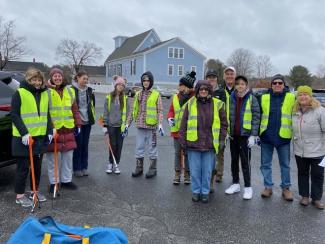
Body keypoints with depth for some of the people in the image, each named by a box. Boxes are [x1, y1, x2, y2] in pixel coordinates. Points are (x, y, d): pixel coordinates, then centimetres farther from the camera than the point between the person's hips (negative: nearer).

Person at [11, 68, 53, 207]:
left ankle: (35, 191, 28)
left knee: (37, 166, 14)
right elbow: (14, 115, -11)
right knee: (23, 167, 2)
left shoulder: (44, 94, 10)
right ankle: (20, 195, 15)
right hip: (24, 138, -6)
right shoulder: (20, 93, -8)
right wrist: (24, 133, -19)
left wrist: (49, 131, 7)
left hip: (40, 137, 6)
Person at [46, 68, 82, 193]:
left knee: (68, 156, 12)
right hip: (52, 129, -4)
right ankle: (54, 182, 17)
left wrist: (77, 124, 11)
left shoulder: (70, 91, 11)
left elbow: (75, 109, 14)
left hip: (68, 129, 5)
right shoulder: (46, 92, -4)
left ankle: (66, 180, 26)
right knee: (53, 158, 3)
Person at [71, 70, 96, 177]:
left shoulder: (89, 90, 9)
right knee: (78, 145, 0)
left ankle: (84, 167, 20)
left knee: (85, 145, 10)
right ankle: (77, 168, 12)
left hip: (87, 121, 5)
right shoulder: (72, 90, -8)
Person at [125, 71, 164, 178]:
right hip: (140, 126, 4)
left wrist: (160, 124, -17)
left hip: (151, 126, -4)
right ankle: (139, 167, 24)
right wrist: (127, 124, 10)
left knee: (152, 148, 6)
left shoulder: (156, 95, -1)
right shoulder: (138, 94, 11)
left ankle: (153, 169, 19)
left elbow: (160, 111, -5)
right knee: (139, 147, 11)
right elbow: (132, 110, 13)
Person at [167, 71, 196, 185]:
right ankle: (177, 174, 22)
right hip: (177, 130, 4)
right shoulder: (176, 97, 7)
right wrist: (170, 118, -6)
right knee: (177, 153, 11)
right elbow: (171, 110, 12)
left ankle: (187, 174, 22)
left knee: (187, 153, 7)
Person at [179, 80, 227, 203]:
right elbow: (184, 123, 4)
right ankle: (196, 191, 26)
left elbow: (224, 123, 11)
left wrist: (221, 139, 4)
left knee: (207, 171, 10)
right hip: (193, 144, 0)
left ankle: (205, 192, 27)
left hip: (210, 145, 1)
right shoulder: (190, 104, 1)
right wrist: (182, 140, 0)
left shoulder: (217, 104, 3)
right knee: (195, 170, 9)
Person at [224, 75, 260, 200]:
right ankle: (235, 184, 24)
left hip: (245, 134, -4)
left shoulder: (252, 99, -5)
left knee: (245, 161, -2)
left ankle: (248, 187, 9)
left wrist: (253, 136, -12)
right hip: (233, 134, 5)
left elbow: (256, 118, -7)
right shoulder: (231, 98, 7)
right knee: (234, 159, 12)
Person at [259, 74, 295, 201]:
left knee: (285, 164, 11)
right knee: (265, 164, 8)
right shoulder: (264, 98, 3)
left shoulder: (291, 97, 0)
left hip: (283, 137, -1)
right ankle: (268, 187, 21)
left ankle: (286, 188, 23)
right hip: (266, 136, 1)